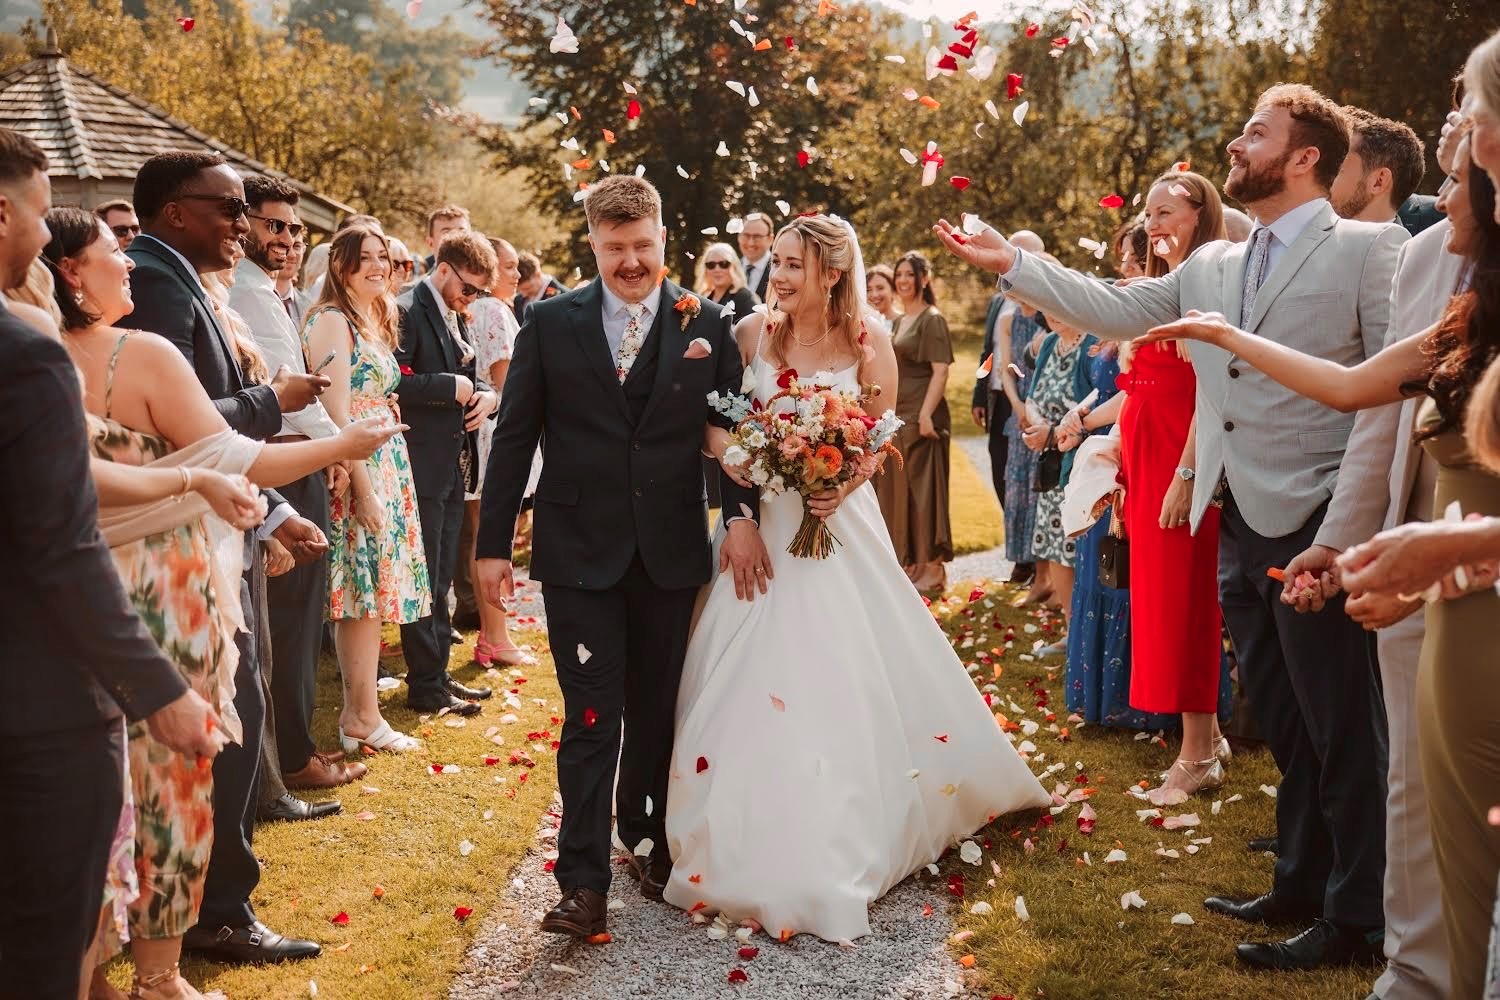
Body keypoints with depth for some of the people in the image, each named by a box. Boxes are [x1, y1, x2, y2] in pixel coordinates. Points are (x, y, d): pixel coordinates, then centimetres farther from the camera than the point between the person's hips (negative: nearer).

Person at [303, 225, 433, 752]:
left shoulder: (377, 321, 17)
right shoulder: (332, 320, -11)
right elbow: (335, 412, -17)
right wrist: (362, 487, -21)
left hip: (386, 463, 9)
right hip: (357, 471, -9)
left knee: (372, 591, 10)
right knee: (364, 591, -5)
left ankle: (360, 708, 16)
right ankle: (362, 716, 3)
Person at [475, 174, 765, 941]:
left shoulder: (705, 324, 2)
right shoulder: (550, 323, -1)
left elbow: (732, 427, 4)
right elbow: (513, 437, 0)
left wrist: (743, 515, -9)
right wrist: (493, 543, 0)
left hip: (671, 552, 2)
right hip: (579, 552, -2)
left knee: (657, 711, 15)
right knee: (592, 719, -3)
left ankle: (646, 837, 34)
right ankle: (583, 883, 3)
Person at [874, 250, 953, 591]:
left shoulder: (932, 320, -8)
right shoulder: (898, 321, 16)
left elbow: (940, 372, -15)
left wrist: (926, 415, -22)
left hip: (920, 416, -8)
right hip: (895, 416, 8)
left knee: (921, 487, -4)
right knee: (895, 487, 10)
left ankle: (931, 567, 4)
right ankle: (908, 561, 20)